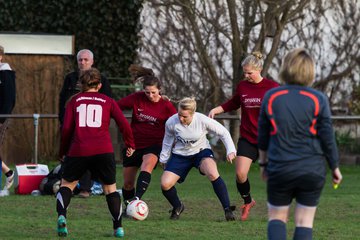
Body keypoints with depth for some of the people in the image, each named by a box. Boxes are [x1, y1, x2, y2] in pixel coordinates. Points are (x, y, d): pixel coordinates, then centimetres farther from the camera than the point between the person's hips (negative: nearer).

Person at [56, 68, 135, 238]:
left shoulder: (74, 101, 12)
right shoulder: (108, 101, 13)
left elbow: (67, 128, 3)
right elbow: (124, 124, 5)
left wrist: (64, 151, 14)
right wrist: (130, 145, 20)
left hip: (78, 150, 0)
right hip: (104, 151, 0)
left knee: (67, 184, 15)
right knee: (110, 188, 15)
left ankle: (61, 216, -11)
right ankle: (118, 228, 8)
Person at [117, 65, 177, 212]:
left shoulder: (166, 106, -9)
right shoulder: (136, 98, -7)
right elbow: (115, 107, 1)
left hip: (154, 145, -3)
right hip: (134, 144, 3)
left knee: (147, 166, -36)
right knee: (128, 183, 6)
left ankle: (137, 198, -48)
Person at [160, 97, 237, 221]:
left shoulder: (203, 120, -25)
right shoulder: (171, 122, -19)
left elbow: (223, 133, -11)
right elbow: (168, 140, 3)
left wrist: (230, 150, -19)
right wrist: (164, 159, 9)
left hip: (201, 151, -2)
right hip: (180, 155, 2)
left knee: (212, 174, -35)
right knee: (165, 184, -15)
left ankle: (227, 209, -26)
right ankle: (177, 207, 18)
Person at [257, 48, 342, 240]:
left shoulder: (271, 97, -2)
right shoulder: (318, 99, -6)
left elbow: (262, 135, 7)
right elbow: (327, 138, -4)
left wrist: (263, 162, 22)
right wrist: (335, 167, 9)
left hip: (280, 169, 0)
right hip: (313, 170, 0)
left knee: (277, 216, 13)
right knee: (305, 220, 7)